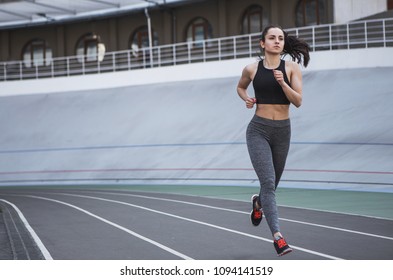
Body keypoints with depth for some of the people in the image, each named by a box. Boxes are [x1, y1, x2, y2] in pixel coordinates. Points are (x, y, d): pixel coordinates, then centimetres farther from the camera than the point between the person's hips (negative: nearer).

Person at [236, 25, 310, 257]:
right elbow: (241, 87, 21)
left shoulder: (291, 68, -2)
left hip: (282, 131, 2)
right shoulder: (252, 69, 0)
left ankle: (258, 202, 54)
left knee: (273, 182, 18)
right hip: (259, 130, -2)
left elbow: (298, 101, -8)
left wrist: (282, 83, -22)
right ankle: (277, 236, -21)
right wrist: (247, 99, 1)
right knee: (268, 181, -17)